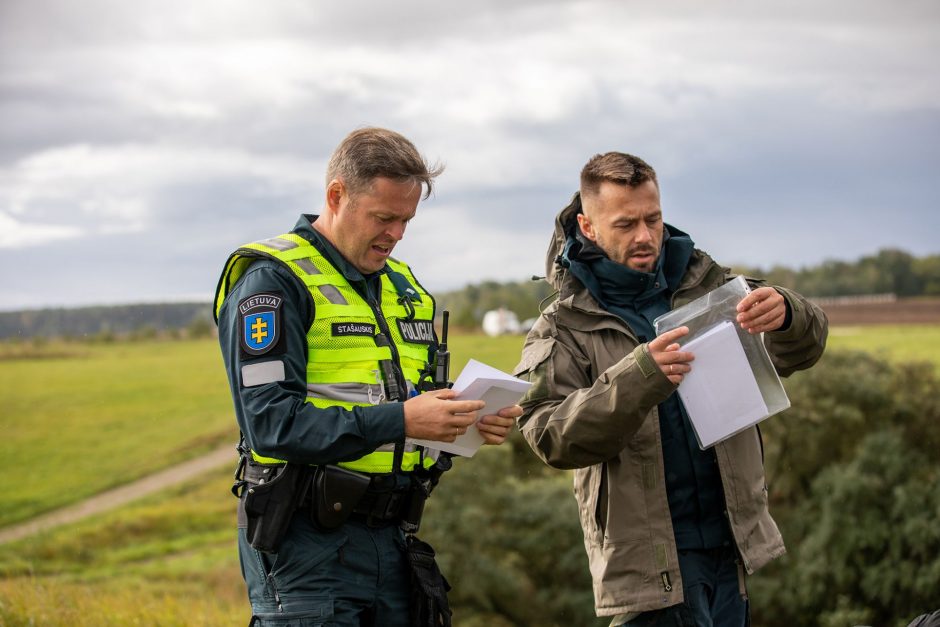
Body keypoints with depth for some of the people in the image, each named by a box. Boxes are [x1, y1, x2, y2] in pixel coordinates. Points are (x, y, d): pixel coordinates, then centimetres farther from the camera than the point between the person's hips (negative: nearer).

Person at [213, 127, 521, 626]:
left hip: (391, 541, 7)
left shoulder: (402, 285, 17)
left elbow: (422, 398, 21)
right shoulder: (272, 280, -8)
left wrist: (472, 421, -2)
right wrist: (399, 420, -25)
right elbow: (272, 423, -19)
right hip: (308, 543, -7)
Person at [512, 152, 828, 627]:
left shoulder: (706, 286, 8)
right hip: (650, 559, -4)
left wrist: (786, 315, -24)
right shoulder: (562, 329, -2)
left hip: (731, 540, 4)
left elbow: (798, 352, 1)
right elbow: (552, 437, -15)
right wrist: (639, 378, -30)